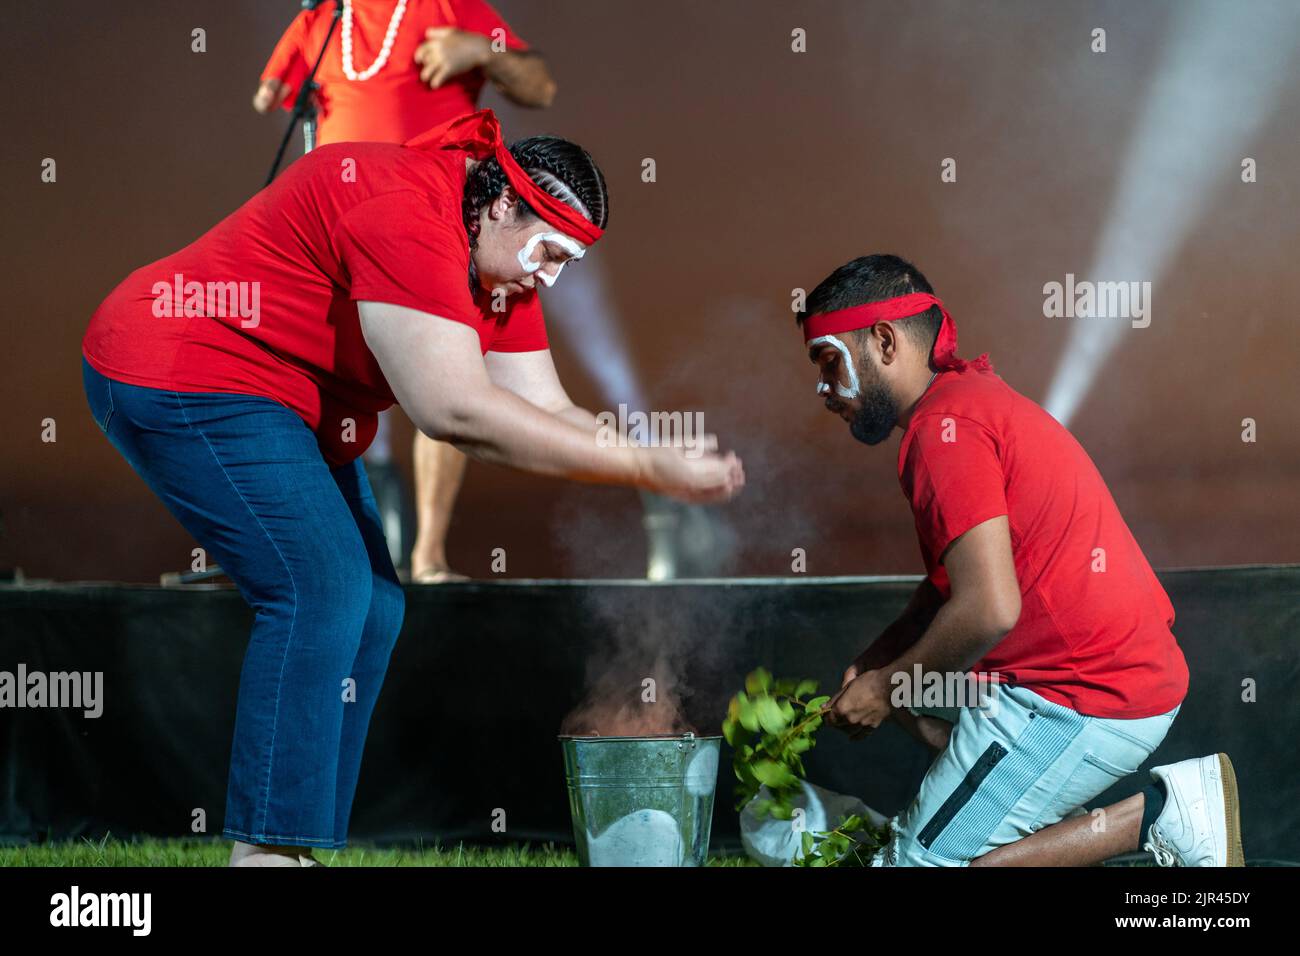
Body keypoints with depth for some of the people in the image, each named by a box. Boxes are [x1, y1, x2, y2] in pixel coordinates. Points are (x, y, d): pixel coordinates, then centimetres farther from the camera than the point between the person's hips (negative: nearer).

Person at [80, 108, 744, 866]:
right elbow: (456, 410, -34)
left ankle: (299, 845, 7)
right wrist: (649, 467, -30)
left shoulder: (500, 263, 5)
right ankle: (269, 847, -19)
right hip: (177, 376, -11)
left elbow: (548, 411, 4)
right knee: (322, 590, -19)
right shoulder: (407, 214, -27)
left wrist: (666, 467, -13)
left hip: (279, 408, 11)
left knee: (372, 608, 6)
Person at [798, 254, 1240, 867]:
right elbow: (949, 581, 22)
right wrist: (871, 666, 8)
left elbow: (989, 609, -24)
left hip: (1087, 700, -11)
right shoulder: (972, 395, 17)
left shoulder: (944, 427, -16)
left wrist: (886, 686, -9)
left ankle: (1159, 814, -7)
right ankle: (1064, 825, 9)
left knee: (919, 861, -6)